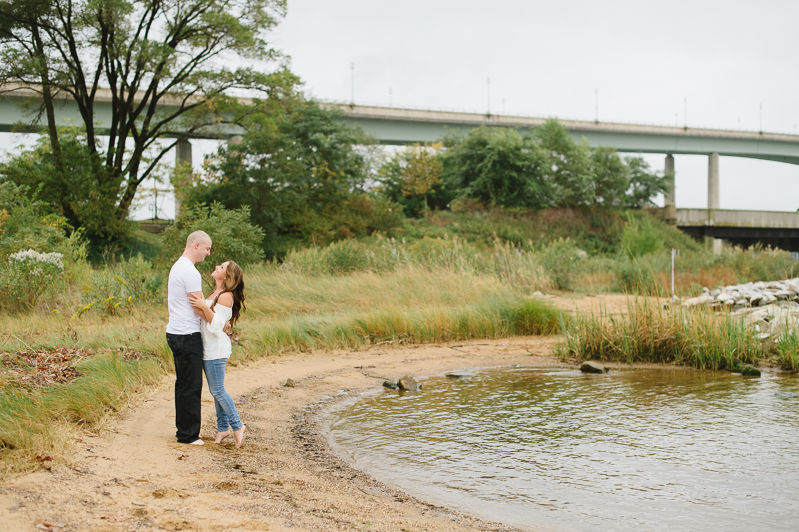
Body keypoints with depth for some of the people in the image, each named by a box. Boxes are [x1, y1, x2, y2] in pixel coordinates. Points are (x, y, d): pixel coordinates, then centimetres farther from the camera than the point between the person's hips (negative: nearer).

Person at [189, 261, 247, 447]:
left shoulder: (225, 296, -15)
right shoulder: (215, 294, 15)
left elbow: (216, 326, -20)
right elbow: (206, 319, 15)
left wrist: (205, 307, -28)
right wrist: (199, 307, 0)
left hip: (216, 349, -9)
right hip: (209, 348, 9)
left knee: (217, 390, -5)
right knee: (215, 390, 12)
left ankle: (237, 425, 4)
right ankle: (222, 427, 19)